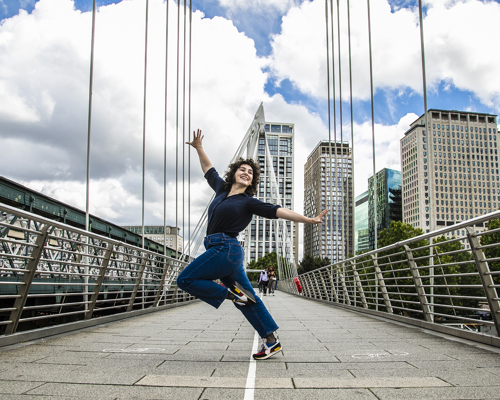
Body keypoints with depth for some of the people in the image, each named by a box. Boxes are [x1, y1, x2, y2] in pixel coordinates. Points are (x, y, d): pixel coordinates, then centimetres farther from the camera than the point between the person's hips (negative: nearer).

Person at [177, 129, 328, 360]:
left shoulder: (248, 202, -4)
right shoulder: (222, 189, 14)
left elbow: (278, 211, -10)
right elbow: (209, 170, 31)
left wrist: (309, 220, -16)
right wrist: (199, 148, 31)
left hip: (225, 250, -7)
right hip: (223, 252, 7)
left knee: (185, 280, -9)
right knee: (247, 299, 8)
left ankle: (231, 293, -3)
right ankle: (271, 341, 13)